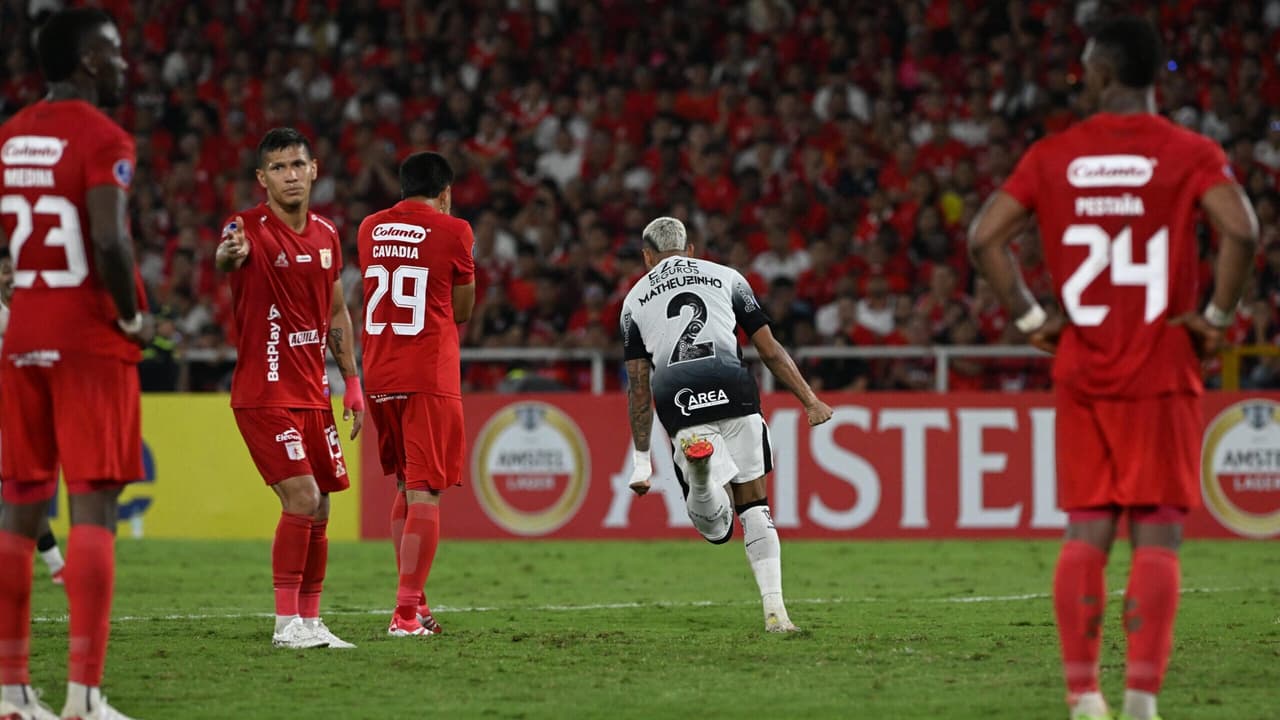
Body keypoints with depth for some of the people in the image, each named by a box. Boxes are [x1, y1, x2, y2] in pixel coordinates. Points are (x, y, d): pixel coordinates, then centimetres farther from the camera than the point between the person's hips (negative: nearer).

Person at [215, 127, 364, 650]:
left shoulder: (326, 235, 9)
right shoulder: (252, 228, -13)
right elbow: (225, 257, -38)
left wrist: (351, 380, 16)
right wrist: (229, 253, -61)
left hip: (312, 392, 7)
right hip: (264, 395, -7)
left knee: (319, 509, 9)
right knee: (302, 499, -17)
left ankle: (309, 621, 19)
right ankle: (287, 623, -10)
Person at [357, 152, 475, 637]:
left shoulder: (371, 229, 10)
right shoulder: (452, 232, -4)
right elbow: (462, 311, 7)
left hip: (379, 375, 5)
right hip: (429, 376, -5)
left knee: (406, 487, 18)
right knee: (424, 494, -5)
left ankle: (414, 602, 20)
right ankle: (407, 611, -12)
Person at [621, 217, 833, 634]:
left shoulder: (635, 299, 23)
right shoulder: (725, 277, 22)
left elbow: (639, 385, 19)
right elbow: (770, 350, 17)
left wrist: (641, 459, 21)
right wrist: (810, 401, 23)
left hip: (677, 402, 0)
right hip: (732, 389, 0)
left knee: (715, 528, 1)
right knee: (754, 507, 11)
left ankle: (697, 461, -32)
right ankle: (774, 609, -3)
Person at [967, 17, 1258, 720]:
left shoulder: (1053, 156, 4)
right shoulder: (1188, 152, -3)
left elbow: (984, 237, -3)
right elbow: (1241, 230, -19)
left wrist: (1030, 318, 4)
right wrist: (1215, 315, -7)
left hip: (1080, 371, 2)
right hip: (1161, 372, -2)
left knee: (1085, 531, 7)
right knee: (1156, 533, -1)